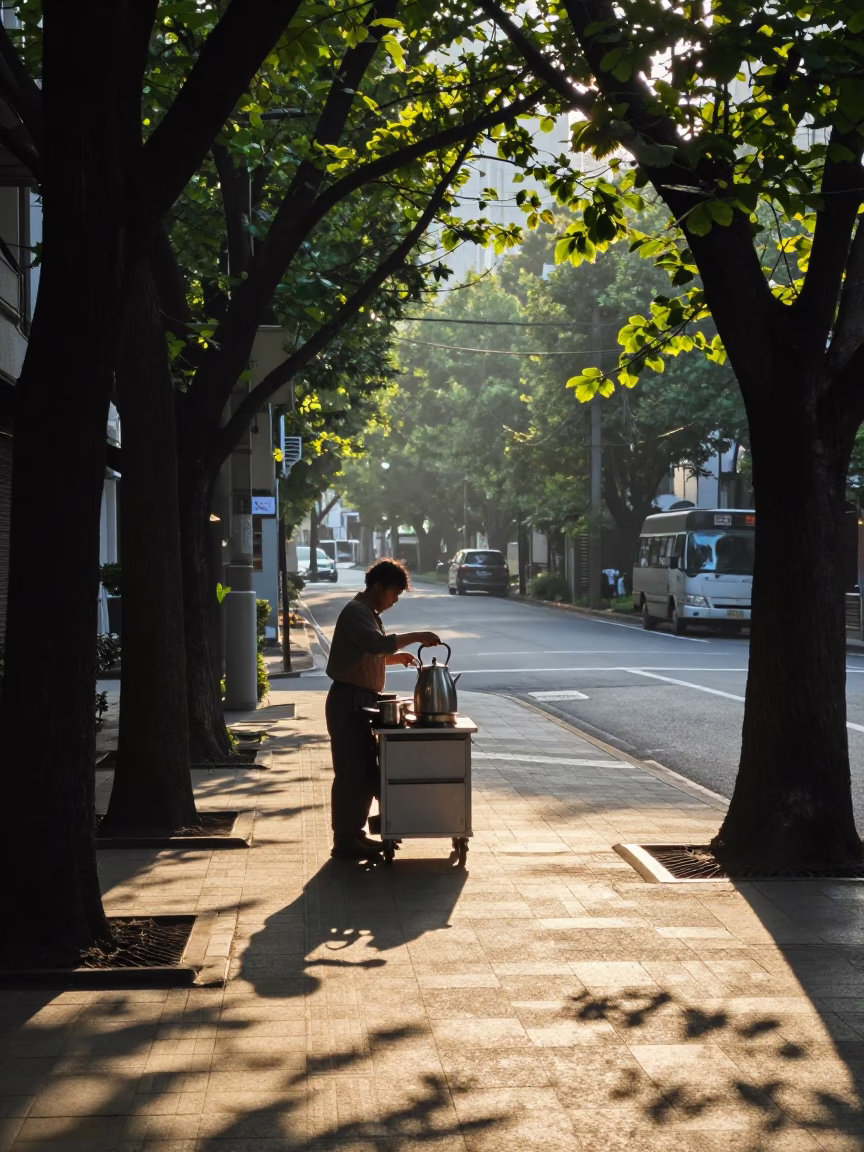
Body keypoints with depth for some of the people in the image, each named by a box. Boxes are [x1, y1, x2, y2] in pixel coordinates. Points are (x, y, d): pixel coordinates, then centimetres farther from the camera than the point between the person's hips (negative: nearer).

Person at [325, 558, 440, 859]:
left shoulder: (369, 613, 17)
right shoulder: (356, 612, -15)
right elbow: (379, 643, -31)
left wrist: (396, 657, 13)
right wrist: (415, 636, -25)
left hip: (361, 701, 10)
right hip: (348, 701, -10)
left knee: (366, 771, 14)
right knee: (351, 772, -6)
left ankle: (355, 833, 22)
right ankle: (344, 842, 0)